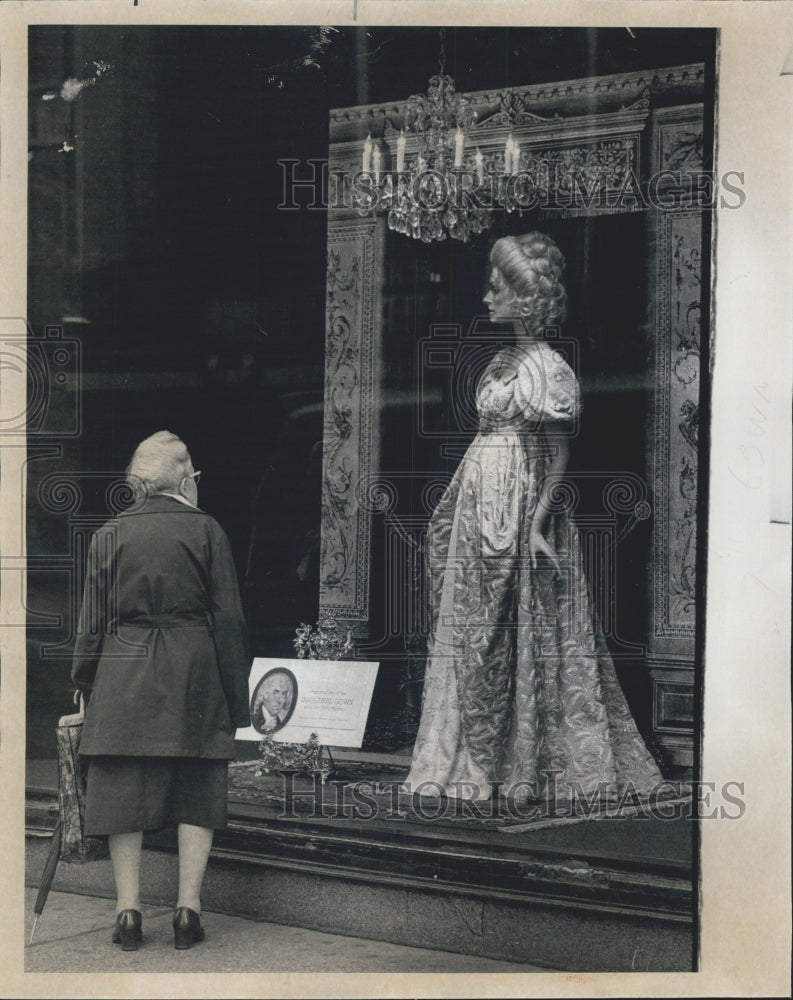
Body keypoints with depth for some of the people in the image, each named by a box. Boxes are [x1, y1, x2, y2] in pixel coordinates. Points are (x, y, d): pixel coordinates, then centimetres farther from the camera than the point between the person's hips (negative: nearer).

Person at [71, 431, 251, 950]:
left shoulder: (109, 536, 4)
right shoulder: (206, 530, 0)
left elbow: (93, 621, 5)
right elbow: (229, 617, -1)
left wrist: (86, 683, 16)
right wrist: (236, 697, 5)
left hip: (125, 675, 1)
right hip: (194, 674, -1)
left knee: (124, 791, 6)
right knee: (198, 792, 7)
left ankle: (128, 911, 5)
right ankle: (189, 908, 5)